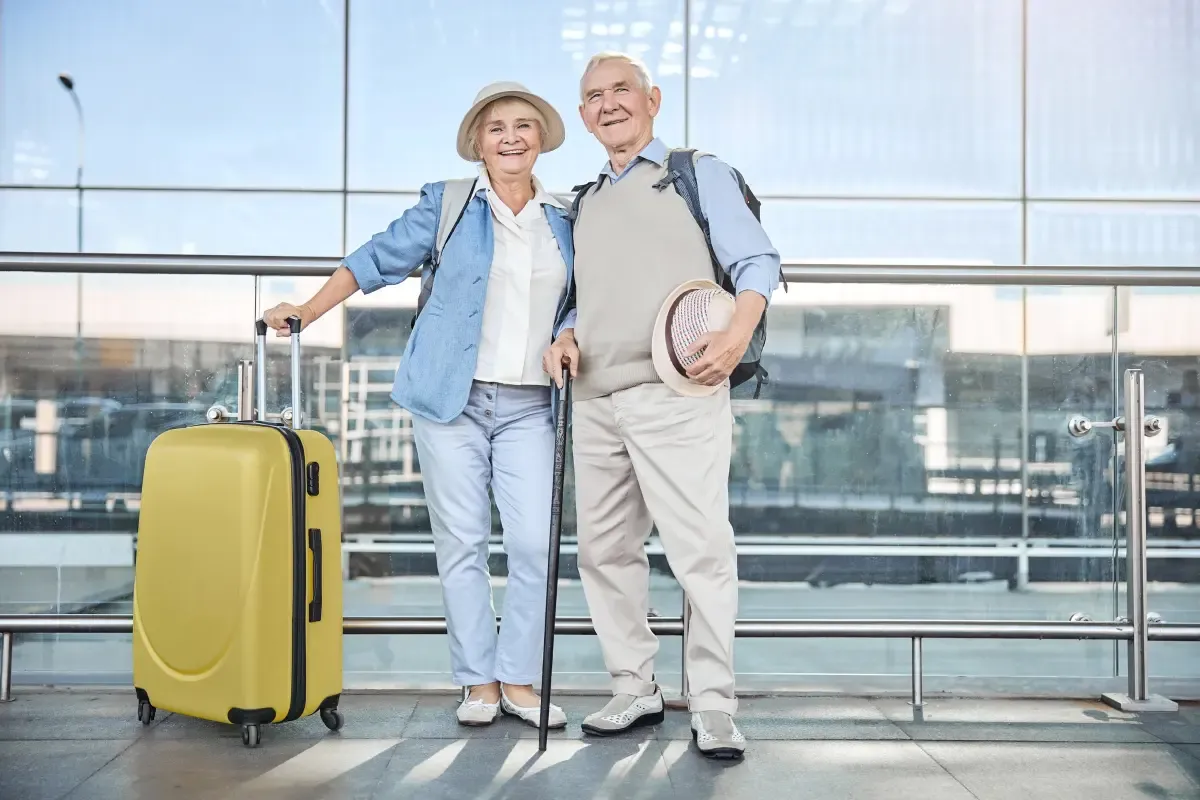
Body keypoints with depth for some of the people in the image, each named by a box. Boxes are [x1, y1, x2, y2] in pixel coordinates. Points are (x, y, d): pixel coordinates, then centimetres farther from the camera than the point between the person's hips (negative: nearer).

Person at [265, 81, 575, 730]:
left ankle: (520, 681, 9)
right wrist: (307, 312, 5)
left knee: (536, 543, -6)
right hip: (451, 400, -2)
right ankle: (478, 683, 13)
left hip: (529, 405, 2)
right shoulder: (447, 204, 5)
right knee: (460, 542, 1)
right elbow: (378, 261, 9)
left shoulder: (566, 221, 12)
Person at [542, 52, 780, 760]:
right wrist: (565, 335, 6)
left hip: (676, 391, -6)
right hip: (595, 401, 7)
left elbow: (758, 261, -1)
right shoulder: (584, 205, 24)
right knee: (604, 548, 9)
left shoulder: (698, 174, 8)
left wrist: (738, 333, -19)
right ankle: (636, 689, 21)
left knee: (700, 546, -10)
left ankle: (715, 704, 0)